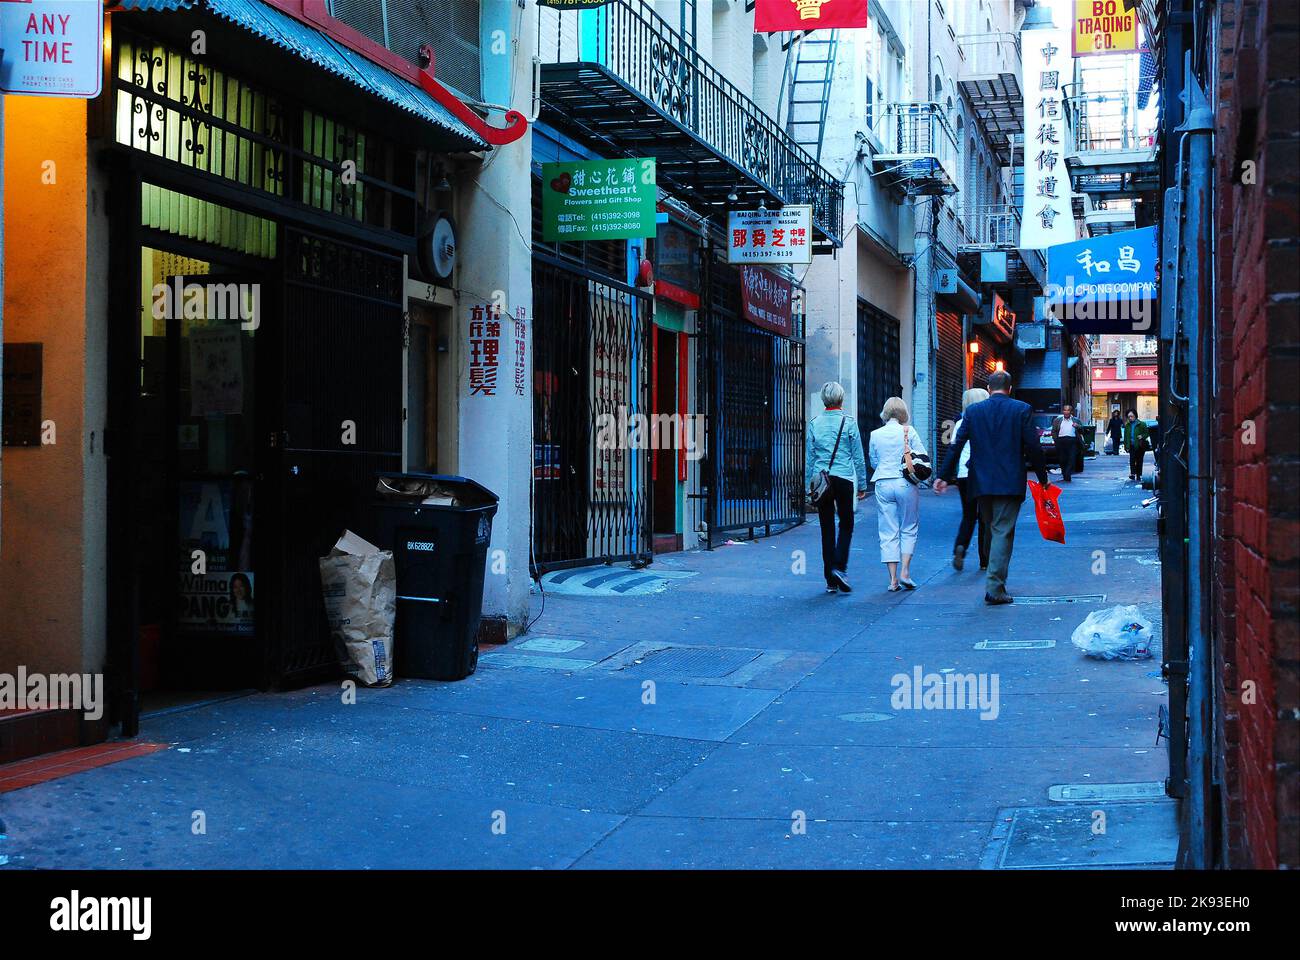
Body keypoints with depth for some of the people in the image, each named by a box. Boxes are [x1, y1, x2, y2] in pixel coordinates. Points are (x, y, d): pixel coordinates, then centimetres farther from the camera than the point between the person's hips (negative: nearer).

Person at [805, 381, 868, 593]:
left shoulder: (814, 423, 3)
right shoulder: (848, 422, -4)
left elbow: (808, 457, 6)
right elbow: (858, 456, 0)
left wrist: (808, 485, 13)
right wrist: (862, 484, 8)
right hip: (843, 478, -2)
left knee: (827, 528, 6)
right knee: (846, 524, 9)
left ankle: (830, 580, 7)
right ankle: (839, 568, -10)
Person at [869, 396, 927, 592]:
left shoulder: (875, 434, 4)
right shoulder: (908, 431, -4)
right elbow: (922, 457, -5)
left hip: (883, 485, 2)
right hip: (905, 484, -2)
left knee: (888, 533, 4)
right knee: (909, 529, 11)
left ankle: (893, 579, 0)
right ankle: (905, 571, 0)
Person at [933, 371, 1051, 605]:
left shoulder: (973, 411, 3)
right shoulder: (1021, 410, -3)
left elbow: (957, 445, 2)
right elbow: (1033, 447, -4)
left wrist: (944, 476, 9)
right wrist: (1043, 478, 6)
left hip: (982, 482, 3)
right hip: (1010, 484, -3)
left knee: (991, 530, 17)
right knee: (1003, 531, -2)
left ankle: (995, 582, 25)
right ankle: (994, 587, -8)